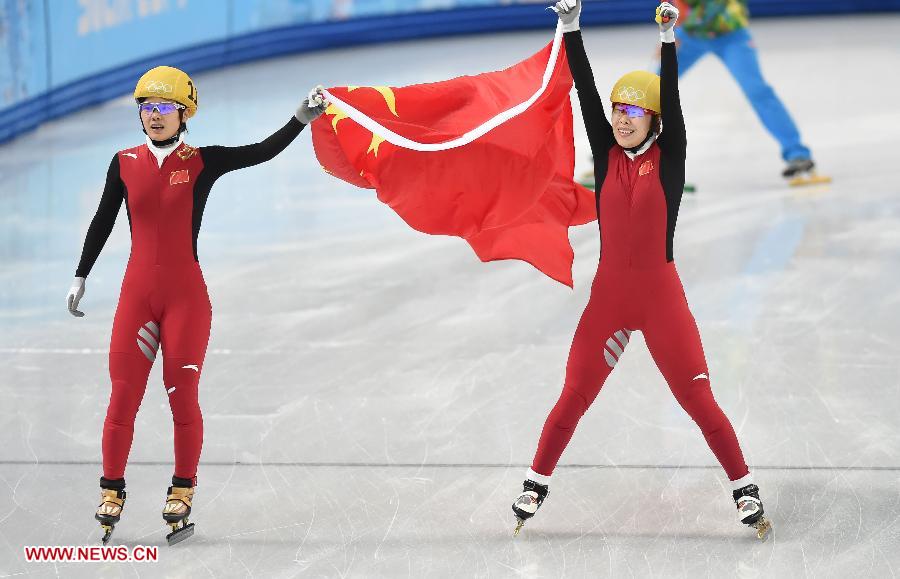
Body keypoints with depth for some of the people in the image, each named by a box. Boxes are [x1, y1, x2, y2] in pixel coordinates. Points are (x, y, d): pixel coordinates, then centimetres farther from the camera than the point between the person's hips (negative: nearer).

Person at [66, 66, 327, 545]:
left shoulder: (201, 162, -1)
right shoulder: (125, 164, 5)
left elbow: (263, 151, -9)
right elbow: (102, 223, 14)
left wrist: (302, 118, -20)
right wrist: (80, 277, 18)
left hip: (186, 297, -1)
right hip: (137, 293, 2)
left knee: (182, 395, 0)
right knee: (123, 394, -2)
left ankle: (182, 493, 11)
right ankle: (112, 490, 9)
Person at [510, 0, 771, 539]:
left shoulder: (669, 155, -2)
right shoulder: (606, 152, 4)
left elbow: (672, 99, -15)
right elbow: (586, 92, -3)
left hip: (661, 293, -3)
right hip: (609, 293, 3)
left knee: (699, 398, -4)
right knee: (573, 398, 7)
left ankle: (745, 489, 4)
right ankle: (536, 485, 20)